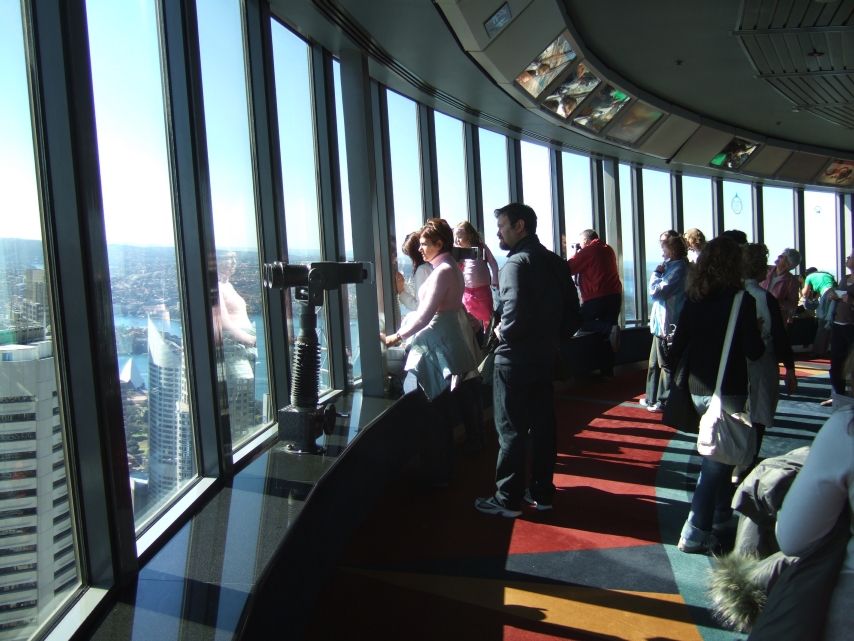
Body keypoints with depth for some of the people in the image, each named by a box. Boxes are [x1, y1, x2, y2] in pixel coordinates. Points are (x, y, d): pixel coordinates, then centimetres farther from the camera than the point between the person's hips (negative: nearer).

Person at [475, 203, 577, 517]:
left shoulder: (517, 263, -17)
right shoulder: (555, 262, 9)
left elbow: (514, 316, -26)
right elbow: (572, 308, 13)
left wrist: (501, 332, -7)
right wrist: (552, 336, 14)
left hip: (514, 359, -8)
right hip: (545, 357, 8)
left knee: (511, 431, 2)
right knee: (543, 424, 13)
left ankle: (508, 499, 11)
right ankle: (542, 492, 23)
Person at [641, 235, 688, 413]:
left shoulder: (678, 269, -18)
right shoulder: (675, 267, 12)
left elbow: (656, 291, -24)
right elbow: (658, 291, 17)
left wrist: (656, 273, -10)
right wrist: (660, 273, 5)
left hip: (667, 325, -10)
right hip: (662, 323, 10)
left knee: (666, 364, 0)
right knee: (656, 363, 17)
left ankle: (665, 401, 9)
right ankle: (654, 398, 26)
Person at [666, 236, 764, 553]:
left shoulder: (693, 299, 1)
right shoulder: (742, 300, -13)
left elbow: (678, 344, 3)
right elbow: (753, 351, -12)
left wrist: (669, 364, 20)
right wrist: (758, 335, 8)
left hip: (698, 388, 6)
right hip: (729, 390, -5)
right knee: (717, 458, -1)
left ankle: (721, 509, 38)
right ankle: (695, 532, -1)